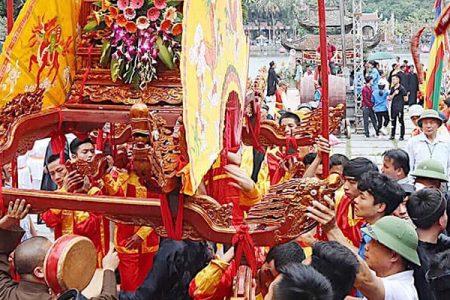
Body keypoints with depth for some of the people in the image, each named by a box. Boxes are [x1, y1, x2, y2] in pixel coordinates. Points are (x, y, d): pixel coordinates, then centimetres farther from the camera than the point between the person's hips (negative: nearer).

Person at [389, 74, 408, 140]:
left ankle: (402, 136, 5)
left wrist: (400, 100, 9)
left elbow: (406, 99, -7)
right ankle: (392, 135, 18)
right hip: (393, 107, 6)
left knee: (401, 122, 0)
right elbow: (390, 98, 7)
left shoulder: (402, 88, -9)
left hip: (400, 108, -6)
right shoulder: (392, 89, 12)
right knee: (393, 122, 11)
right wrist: (394, 94, -8)